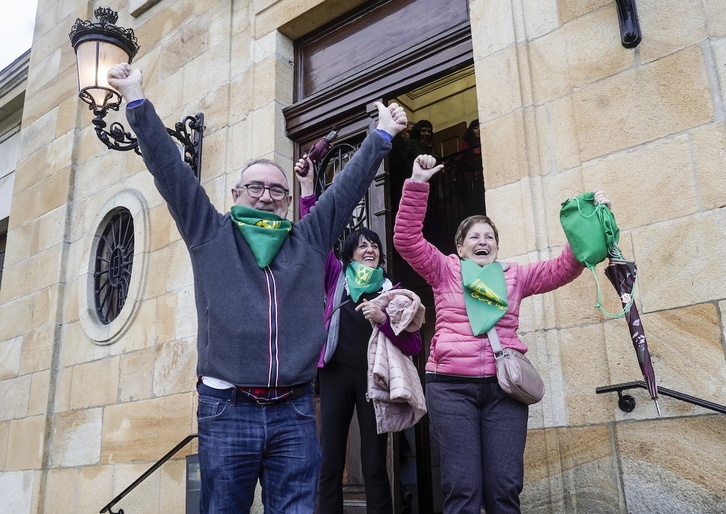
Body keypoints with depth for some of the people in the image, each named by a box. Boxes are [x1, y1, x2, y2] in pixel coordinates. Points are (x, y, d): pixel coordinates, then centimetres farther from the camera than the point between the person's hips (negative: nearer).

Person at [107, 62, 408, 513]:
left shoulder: (310, 239, 15)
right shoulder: (211, 235, 11)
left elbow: (350, 184, 18)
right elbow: (170, 168, 8)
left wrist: (382, 134, 18)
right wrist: (137, 100, 6)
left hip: (294, 412, 2)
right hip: (226, 408, -1)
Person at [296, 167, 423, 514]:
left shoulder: (390, 291, 9)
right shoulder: (337, 277, 12)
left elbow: (413, 344, 1)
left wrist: (383, 319, -15)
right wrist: (307, 187, -3)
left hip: (373, 375, -1)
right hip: (336, 372, 1)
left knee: (374, 463, 2)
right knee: (330, 462, 0)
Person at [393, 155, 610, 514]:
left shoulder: (515, 276, 17)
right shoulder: (445, 271, 10)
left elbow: (564, 268, 12)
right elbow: (406, 239, -1)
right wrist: (417, 183, -9)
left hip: (503, 386, 3)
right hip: (451, 386, -2)